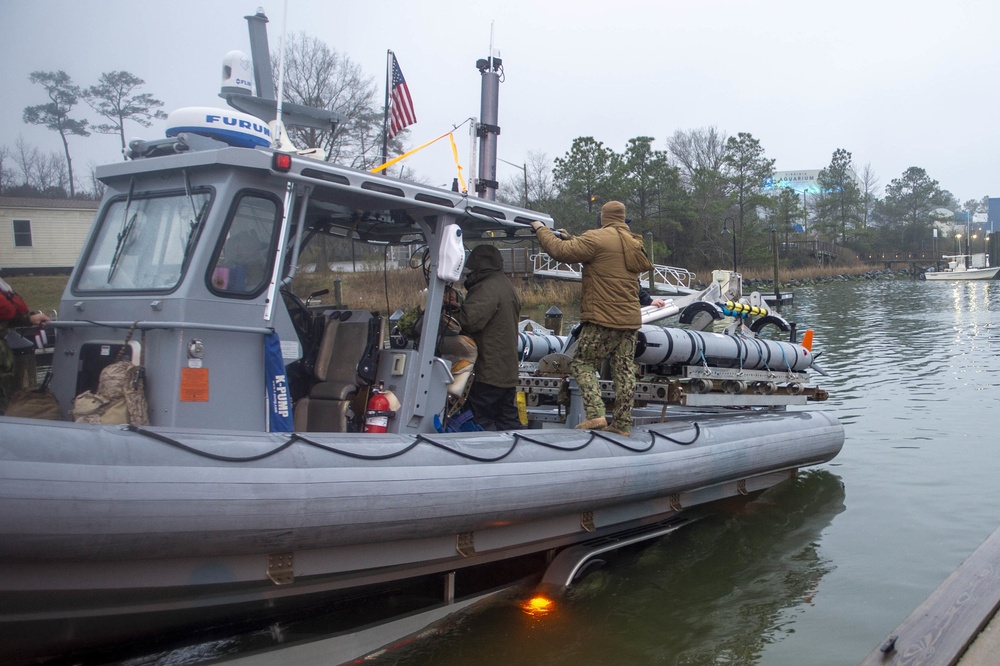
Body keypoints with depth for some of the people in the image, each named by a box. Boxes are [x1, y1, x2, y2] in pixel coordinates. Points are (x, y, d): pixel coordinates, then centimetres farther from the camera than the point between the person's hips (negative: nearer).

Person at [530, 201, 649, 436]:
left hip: (602, 319, -7)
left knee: (582, 364, 5)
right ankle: (622, 424, 10)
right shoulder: (633, 243, 16)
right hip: (630, 319, 7)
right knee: (625, 371, 7)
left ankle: (596, 415, -8)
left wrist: (541, 229, 1)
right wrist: (571, 238, 21)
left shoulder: (596, 238, -10)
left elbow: (562, 251, -14)